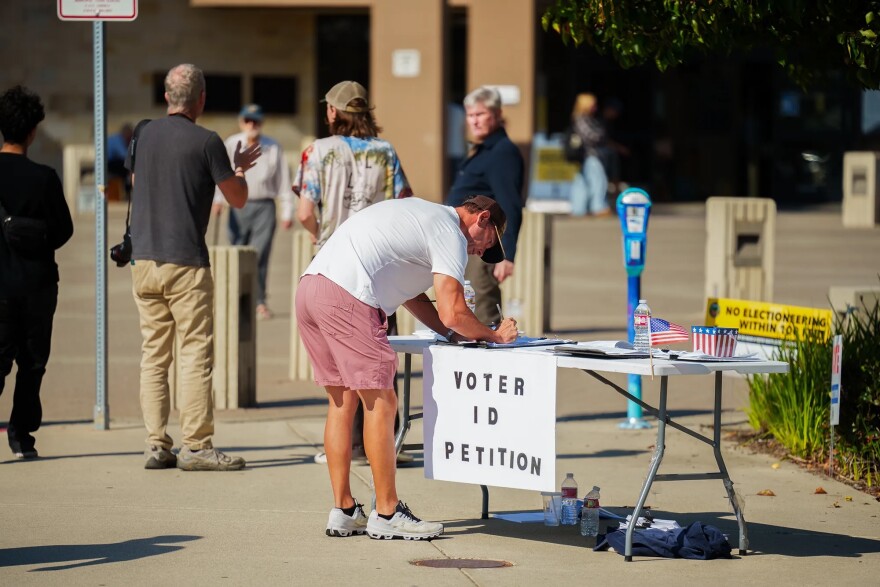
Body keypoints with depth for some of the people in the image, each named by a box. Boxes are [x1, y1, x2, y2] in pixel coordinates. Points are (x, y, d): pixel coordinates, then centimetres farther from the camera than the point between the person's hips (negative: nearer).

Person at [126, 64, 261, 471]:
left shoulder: (145, 136, 9)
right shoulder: (206, 142, -9)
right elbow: (238, 198, -2)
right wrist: (238, 168, 19)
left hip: (143, 258, 6)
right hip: (185, 262, -6)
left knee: (154, 355, 7)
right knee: (195, 354, -4)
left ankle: (156, 445, 5)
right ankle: (196, 446, -7)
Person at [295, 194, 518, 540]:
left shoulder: (422, 215, 30)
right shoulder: (451, 233, 1)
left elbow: (411, 296, 32)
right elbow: (452, 313, -6)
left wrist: (455, 335, 22)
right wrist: (495, 336, 11)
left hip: (309, 288, 10)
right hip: (346, 296, -10)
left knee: (343, 400, 15)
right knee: (380, 403, -2)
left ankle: (343, 512, 17)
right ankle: (387, 515, 1)